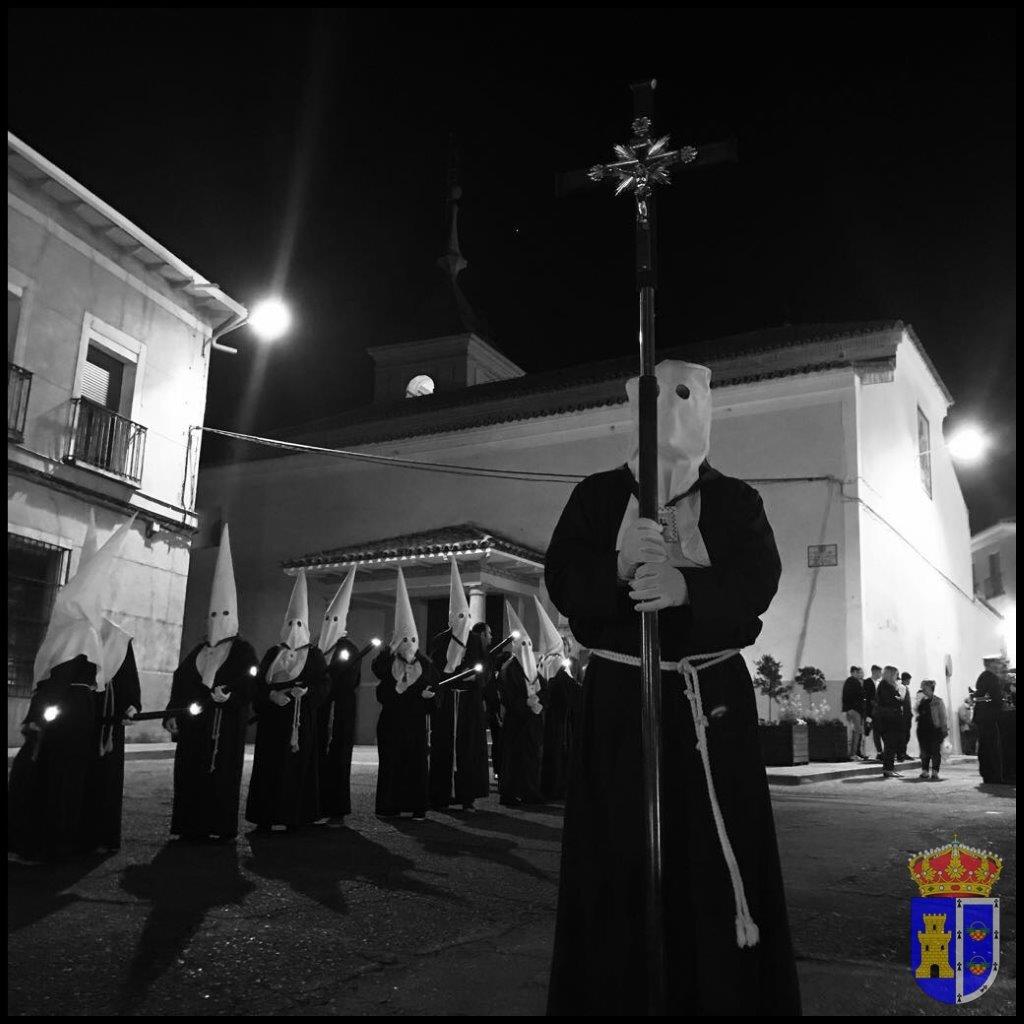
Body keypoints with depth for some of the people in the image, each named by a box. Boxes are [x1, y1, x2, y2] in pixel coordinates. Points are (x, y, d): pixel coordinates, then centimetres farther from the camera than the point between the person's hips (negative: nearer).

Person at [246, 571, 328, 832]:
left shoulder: (314, 655, 7)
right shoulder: (273, 653, 13)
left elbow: (323, 684, 0)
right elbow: (259, 683, 6)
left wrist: (306, 691, -18)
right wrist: (272, 695, -12)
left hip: (301, 720, -2)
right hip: (273, 718, 2)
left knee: (297, 766, -4)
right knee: (269, 766, -1)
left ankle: (293, 817, 2)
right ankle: (265, 818, 4)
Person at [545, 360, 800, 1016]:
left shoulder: (735, 500, 9)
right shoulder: (597, 495, 9)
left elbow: (759, 579, -7)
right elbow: (563, 580, -2)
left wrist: (686, 586, -26)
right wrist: (620, 569, -23)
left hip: (715, 699, 1)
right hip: (621, 698, 0)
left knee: (719, 861, 0)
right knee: (620, 864, -1)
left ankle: (730, 995, 14)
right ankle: (616, 994, 11)